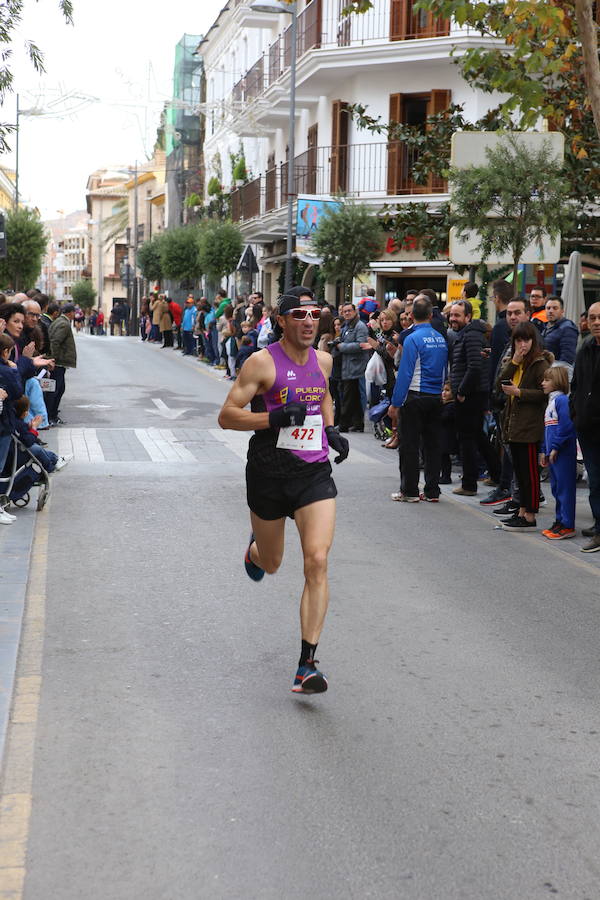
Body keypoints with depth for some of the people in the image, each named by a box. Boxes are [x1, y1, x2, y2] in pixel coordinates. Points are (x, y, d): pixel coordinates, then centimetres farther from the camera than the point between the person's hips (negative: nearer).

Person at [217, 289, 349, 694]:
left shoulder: (323, 360, 7)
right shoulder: (262, 362, -9)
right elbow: (227, 415, -11)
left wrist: (331, 430, 12)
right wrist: (275, 417, -25)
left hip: (316, 474, 3)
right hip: (269, 474, -2)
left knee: (317, 563, -14)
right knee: (271, 563, 17)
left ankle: (307, 665, -11)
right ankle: (254, 549, 58)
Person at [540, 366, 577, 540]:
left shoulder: (562, 400, -13)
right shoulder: (551, 401, 19)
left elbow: (566, 425, -21)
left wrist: (555, 447, -18)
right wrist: (545, 451, 21)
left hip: (564, 453, -10)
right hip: (553, 454, 10)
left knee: (565, 488, -7)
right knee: (556, 488, 14)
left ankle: (567, 526, -4)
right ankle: (560, 521, 22)